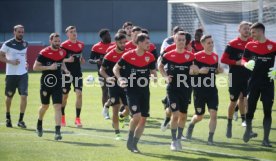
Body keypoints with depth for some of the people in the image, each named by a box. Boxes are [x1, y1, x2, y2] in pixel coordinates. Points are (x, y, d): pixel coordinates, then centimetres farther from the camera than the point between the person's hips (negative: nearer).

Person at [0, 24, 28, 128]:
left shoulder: (25, 44, 8)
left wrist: (26, 63, 8)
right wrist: (11, 62, -18)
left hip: (23, 74, 3)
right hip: (11, 74, -3)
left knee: (24, 96, -10)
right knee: (9, 96, 10)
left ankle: (21, 120, -4)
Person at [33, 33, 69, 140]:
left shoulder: (62, 52, 3)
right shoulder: (44, 53, -11)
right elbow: (35, 67, -11)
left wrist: (65, 69, 3)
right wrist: (49, 67, -21)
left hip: (57, 84, 2)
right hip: (46, 83, -2)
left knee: (58, 107, -9)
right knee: (45, 106, 15)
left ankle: (58, 131, -12)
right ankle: (39, 124, 44)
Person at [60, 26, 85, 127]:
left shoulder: (81, 45, 7)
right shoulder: (64, 45, -8)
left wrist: (81, 59, 3)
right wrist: (67, 60, -24)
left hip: (77, 73, 3)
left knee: (79, 94, -10)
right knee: (64, 95, 8)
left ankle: (78, 119, -7)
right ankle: (62, 117, 28)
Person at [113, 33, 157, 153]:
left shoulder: (150, 57, 1)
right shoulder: (128, 56, -8)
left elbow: (153, 70, 14)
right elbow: (116, 68, 3)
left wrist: (154, 76, -9)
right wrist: (120, 79, -13)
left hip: (144, 91, 5)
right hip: (132, 91, -5)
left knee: (144, 118, 4)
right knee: (136, 115, -19)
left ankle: (134, 144, 18)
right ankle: (130, 141, 4)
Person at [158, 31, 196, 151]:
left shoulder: (190, 56, -1)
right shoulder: (169, 55, -4)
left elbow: (193, 70, 11)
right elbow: (160, 66, 12)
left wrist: (194, 69, -12)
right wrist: (165, 76, -2)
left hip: (185, 89, 3)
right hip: (172, 88, -3)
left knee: (183, 115, 11)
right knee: (175, 114, -11)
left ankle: (179, 139, 28)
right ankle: (174, 141, -2)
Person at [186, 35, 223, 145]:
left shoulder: (215, 56, 7)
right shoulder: (197, 56, -10)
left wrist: (219, 70, 0)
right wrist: (199, 71, -25)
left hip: (212, 90, 4)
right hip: (199, 90, -4)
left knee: (213, 114, -9)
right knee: (199, 116, 7)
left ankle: (210, 138, -2)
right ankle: (191, 125, 41)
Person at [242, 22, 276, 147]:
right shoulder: (250, 45, 4)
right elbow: (244, 59, 8)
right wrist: (246, 64, -14)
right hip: (254, 82, 2)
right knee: (250, 108, 8)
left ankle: (266, 139, 3)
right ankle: (248, 129, 35)